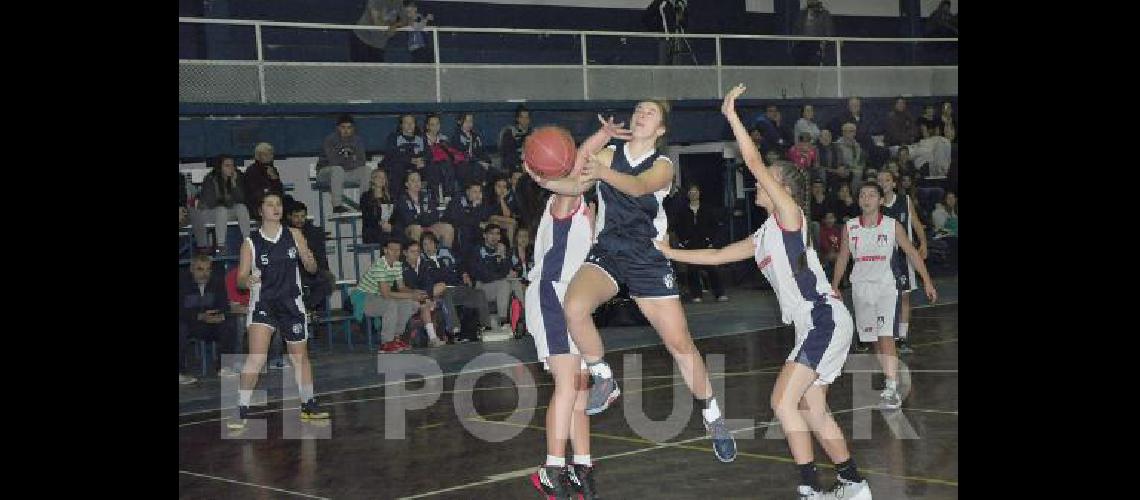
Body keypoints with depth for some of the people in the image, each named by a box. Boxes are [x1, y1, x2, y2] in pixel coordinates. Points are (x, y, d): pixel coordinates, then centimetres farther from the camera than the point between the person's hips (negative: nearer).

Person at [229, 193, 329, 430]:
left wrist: (310, 260, -16)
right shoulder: (251, 242, -3)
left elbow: (311, 268, 7)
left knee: (300, 357, 13)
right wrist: (247, 281, -24)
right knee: (256, 358, -17)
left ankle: (309, 406, 29)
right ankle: (242, 411, -12)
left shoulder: (294, 235, 2)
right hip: (262, 303, -2)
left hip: (292, 304, 3)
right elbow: (240, 278, -1)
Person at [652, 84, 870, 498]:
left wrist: (732, 117, -14)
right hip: (813, 326, 10)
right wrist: (669, 252, 26)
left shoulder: (789, 216, -4)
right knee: (812, 410, 12)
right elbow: (715, 255, 28)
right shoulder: (762, 238, 20)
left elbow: (755, 164, -15)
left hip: (825, 320, -10)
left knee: (784, 401, -15)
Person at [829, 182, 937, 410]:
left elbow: (912, 252, 2)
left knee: (885, 336, -17)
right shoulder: (849, 227, 3)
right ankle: (891, 382, 19)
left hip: (885, 286, -3)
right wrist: (834, 287, 12)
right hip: (861, 287, 3)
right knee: (875, 339, 7)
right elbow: (842, 258, 14)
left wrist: (927, 281, 0)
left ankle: (892, 389, -19)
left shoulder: (893, 225, -3)